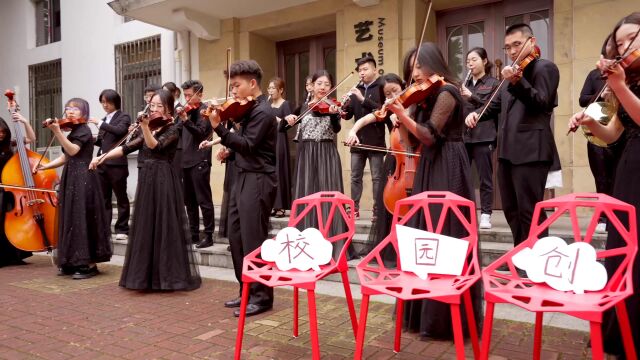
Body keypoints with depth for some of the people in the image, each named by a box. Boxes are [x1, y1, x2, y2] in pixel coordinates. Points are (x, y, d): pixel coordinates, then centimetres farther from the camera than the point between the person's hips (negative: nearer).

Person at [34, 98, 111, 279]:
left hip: (83, 179, -9)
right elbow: (65, 158, 17)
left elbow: (72, 151, -22)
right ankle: (75, 262, 19)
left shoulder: (83, 130, -8)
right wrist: (45, 166, 5)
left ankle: (89, 264, -3)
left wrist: (57, 131, -30)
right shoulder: (73, 132, 18)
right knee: (72, 220, 11)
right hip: (71, 179, 9)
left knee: (82, 220, -8)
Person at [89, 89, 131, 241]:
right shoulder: (104, 120, 19)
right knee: (103, 198, 9)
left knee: (121, 198, 1)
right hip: (102, 164, 7)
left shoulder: (124, 117, -2)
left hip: (116, 164, -7)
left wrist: (100, 123, -19)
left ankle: (122, 229, 7)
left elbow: (119, 130, -23)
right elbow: (102, 142, 19)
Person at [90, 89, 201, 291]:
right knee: (145, 228, 9)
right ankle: (148, 275, 19)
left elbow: (155, 146, -23)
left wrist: (144, 126, -37)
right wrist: (102, 158, 3)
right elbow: (126, 148, 11)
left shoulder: (172, 129, -6)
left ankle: (167, 275, 2)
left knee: (164, 228, -5)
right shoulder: (149, 128, 15)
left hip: (164, 181, -7)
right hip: (146, 180, 7)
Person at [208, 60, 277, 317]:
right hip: (243, 178, 10)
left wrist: (218, 127, -23)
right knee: (236, 238, 13)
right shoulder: (248, 109, 15)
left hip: (258, 180, -10)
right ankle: (247, 291, 25)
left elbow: (247, 144, -21)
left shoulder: (262, 112, -12)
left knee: (254, 241, -4)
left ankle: (262, 296, 8)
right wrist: (228, 146, 3)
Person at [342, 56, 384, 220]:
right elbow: (349, 114, 9)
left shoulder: (382, 87, -3)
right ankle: (354, 209, 16)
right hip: (358, 140, 5)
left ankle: (378, 210, 7)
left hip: (375, 140, -5)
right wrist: (343, 110, -13)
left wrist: (363, 99, -20)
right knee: (355, 177, 8)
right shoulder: (356, 89, 12)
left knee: (377, 178, 1)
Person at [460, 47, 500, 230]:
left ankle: (486, 215, 7)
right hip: (463, 136, 4)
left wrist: (472, 96, -15)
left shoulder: (494, 83, 4)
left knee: (485, 178, 0)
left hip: (483, 136, -4)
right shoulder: (464, 84, 16)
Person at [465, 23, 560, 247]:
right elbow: (496, 105, 26)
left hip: (530, 149, -8)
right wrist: (477, 113, 5)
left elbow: (541, 103, -15)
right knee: (511, 210, 13)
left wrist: (517, 82, -32)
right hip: (507, 149, 8)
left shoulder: (545, 68, -1)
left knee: (530, 211, -8)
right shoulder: (513, 71, 23)